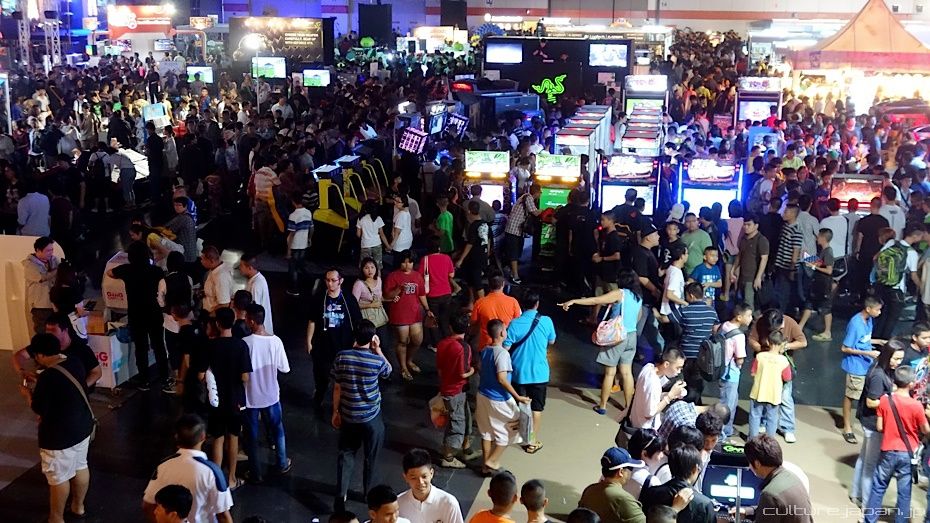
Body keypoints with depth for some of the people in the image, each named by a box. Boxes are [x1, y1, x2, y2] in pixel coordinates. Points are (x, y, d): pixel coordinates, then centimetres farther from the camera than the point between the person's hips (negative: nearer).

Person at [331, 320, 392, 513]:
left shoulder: (341, 357, -13)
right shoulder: (377, 361, -19)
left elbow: (337, 388, -4)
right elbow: (388, 371, 6)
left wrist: (335, 412, 8)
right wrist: (378, 350, -3)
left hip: (348, 416, 2)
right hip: (371, 417, -2)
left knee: (345, 454, 17)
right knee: (370, 457, 18)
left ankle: (340, 495, 14)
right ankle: (368, 493, 33)